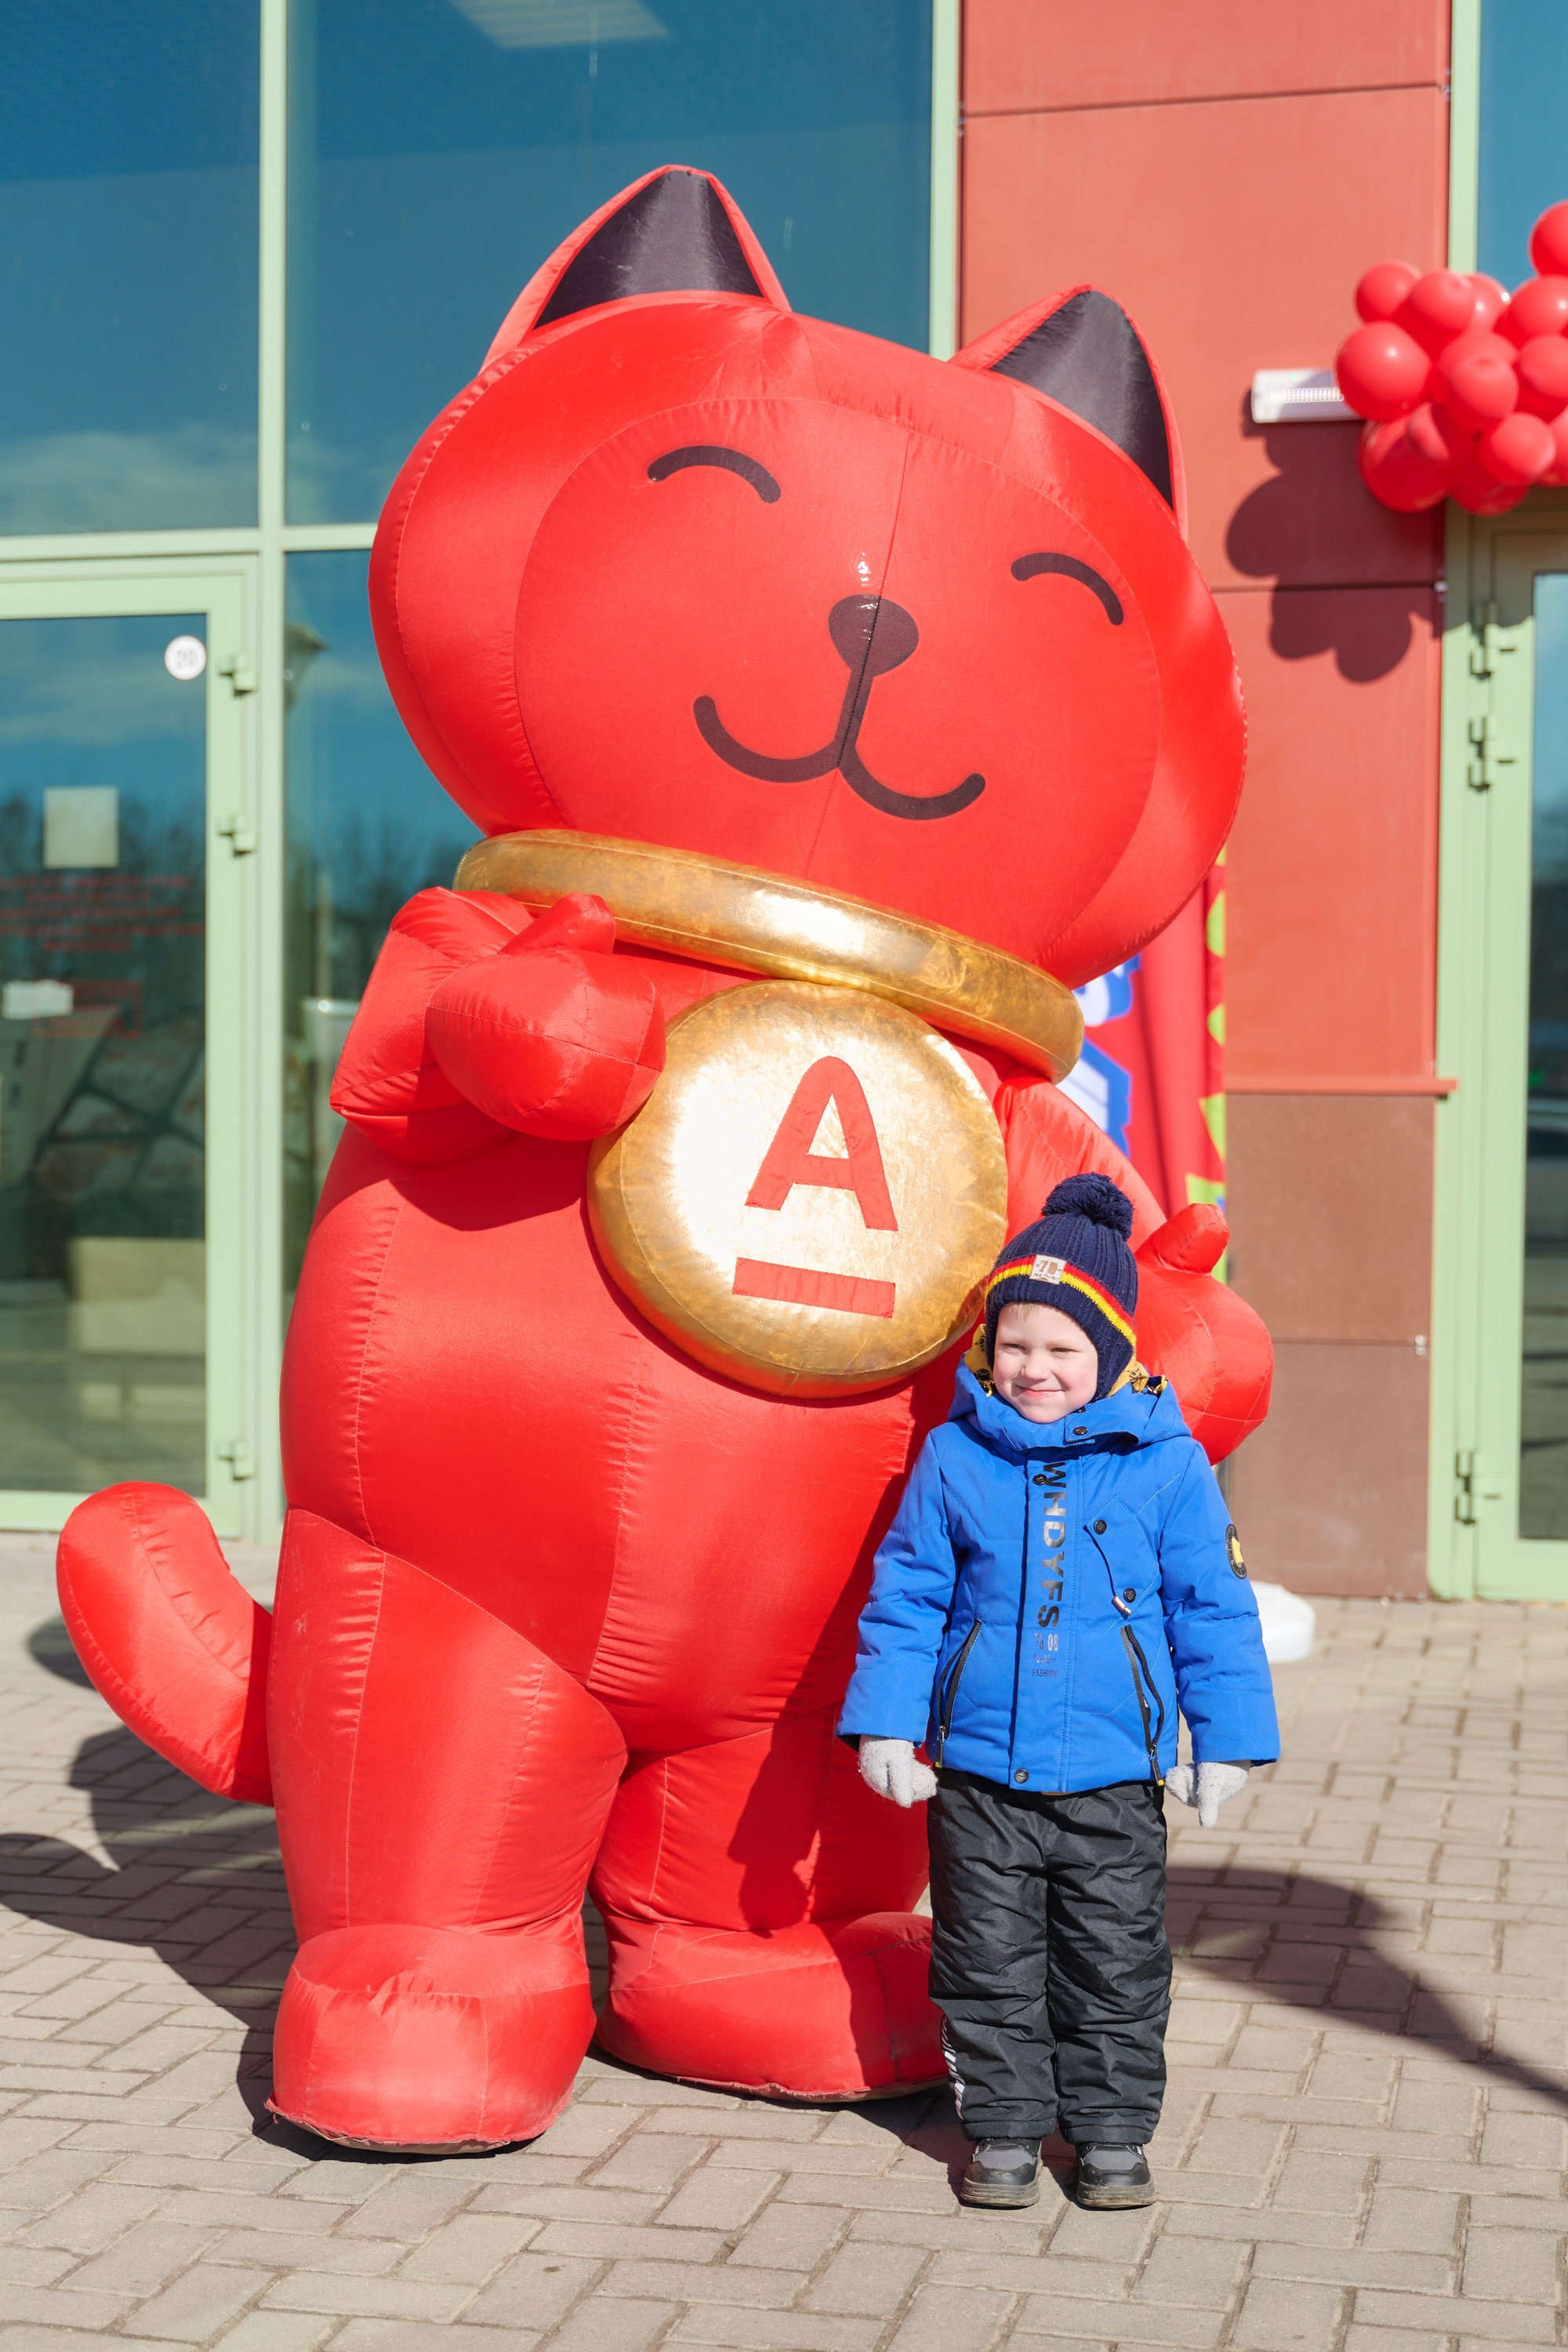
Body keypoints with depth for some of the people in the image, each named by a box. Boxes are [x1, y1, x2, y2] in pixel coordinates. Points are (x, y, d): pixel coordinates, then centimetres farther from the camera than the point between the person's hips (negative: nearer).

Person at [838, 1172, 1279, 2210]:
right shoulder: (954, 1457, -1)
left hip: (1114, 1778, -1)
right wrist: (886, 1721, 0)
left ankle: (1112, 2132, 26)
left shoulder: (1167, 1463, -4)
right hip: (978, 1773, 1)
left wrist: (1226, 1737, 0)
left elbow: (1213, 1607, 1)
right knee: (991, 1967, 10)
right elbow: (907, 1596, 5)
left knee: (1117, 1968, 9)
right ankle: (1006, 2131, 25)